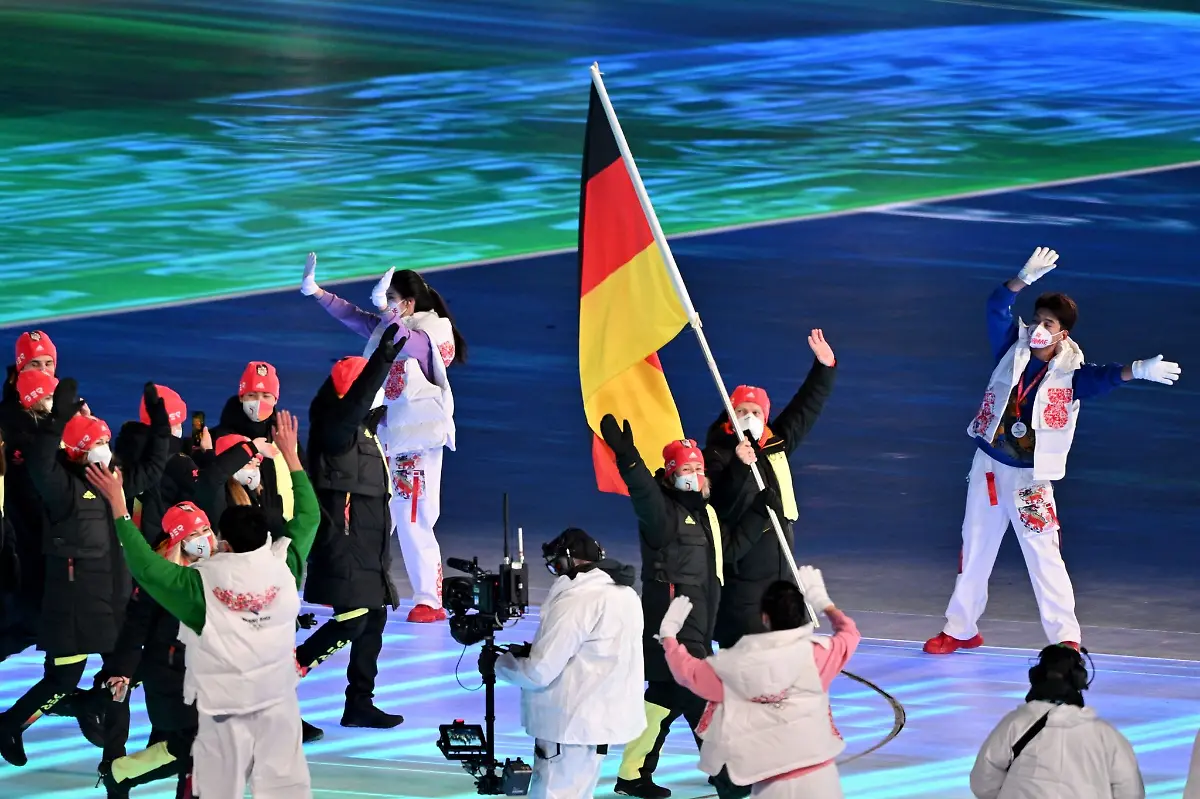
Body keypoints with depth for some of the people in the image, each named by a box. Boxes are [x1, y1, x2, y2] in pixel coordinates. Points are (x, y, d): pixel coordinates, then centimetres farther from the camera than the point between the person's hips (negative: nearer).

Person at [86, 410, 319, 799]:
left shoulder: (201, 582, -17)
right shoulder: (283, 564, -11)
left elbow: (145, 564, -8)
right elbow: (307, 517, 4)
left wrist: (118, 505, -3)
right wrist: (291, 456, 13)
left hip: (224, 705, -2)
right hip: (277, 699, 2)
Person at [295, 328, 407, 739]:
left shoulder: (360, 429, 18)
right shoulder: (335, 423, -13)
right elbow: (353, 403, -35)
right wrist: (383, 361, -45)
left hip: (366, 544, 10)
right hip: (344, 540, -10)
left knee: (374, 618, 10)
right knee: (353, 619, -16)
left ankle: (360, 703, 15)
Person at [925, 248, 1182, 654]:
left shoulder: (1069, 373, -13)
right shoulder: (1013, 349, -3)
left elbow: (1104, 377, -32)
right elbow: (997, 306, -13)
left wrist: (1137, 370, -53)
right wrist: (1026, 278, -30)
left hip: (1029, 476, -4)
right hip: (988, 465, 4)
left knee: (1044, 556, -7)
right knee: (974, 549, 15)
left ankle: (1066, 639, 0)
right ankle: (960, 629, 29)